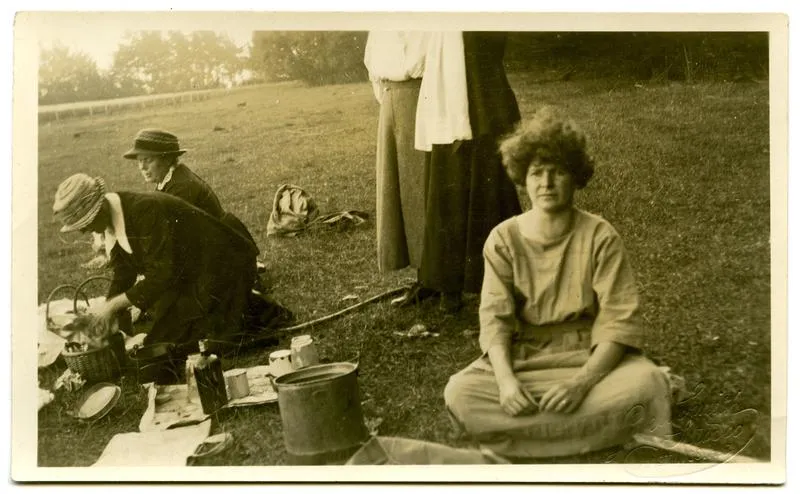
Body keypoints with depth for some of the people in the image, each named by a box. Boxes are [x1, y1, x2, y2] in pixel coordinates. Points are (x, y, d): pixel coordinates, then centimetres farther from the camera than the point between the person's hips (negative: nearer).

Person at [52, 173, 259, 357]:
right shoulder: (112, 219, 0)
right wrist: (103, 316, -1)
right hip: (184, 277, 9)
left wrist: (112, 305, -25)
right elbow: (123, 273, 8)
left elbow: (163, 274, -30)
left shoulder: (145, 210, -29)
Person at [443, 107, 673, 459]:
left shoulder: (600, 237, -7)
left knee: (644, 384, -32)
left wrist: (581, 381, -27)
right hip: (519, 359, 2)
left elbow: (620, 321, -13)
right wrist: (506, 379, -26)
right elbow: (494, 318, -8)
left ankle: (524, 431, -17)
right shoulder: (503, 239, -2)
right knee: (459, 394, -27)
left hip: (592, 356, -1)